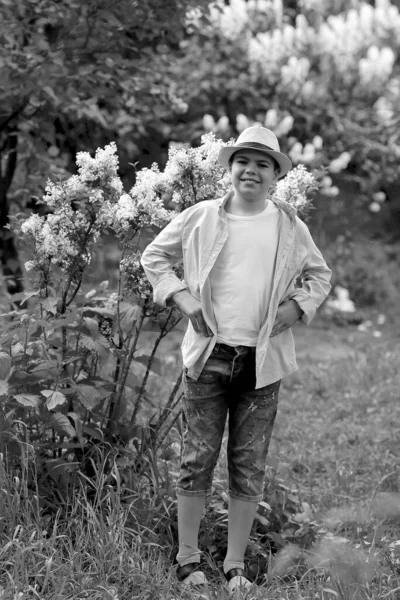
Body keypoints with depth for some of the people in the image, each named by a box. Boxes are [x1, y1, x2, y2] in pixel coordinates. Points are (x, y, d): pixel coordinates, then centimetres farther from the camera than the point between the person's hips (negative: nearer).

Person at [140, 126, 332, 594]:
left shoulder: (290, 227, 6)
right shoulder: (201, 218, 1)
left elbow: (320, 275, 19)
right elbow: (154, 256, 11)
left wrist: (297, 307, 1)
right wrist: (181, 297, -2)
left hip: (263, 362, 1)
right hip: (209, 355, -1)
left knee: (249, 466, 5)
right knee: (198, 458, 1)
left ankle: (236, 566, 14)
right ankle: (187, 559, 12)